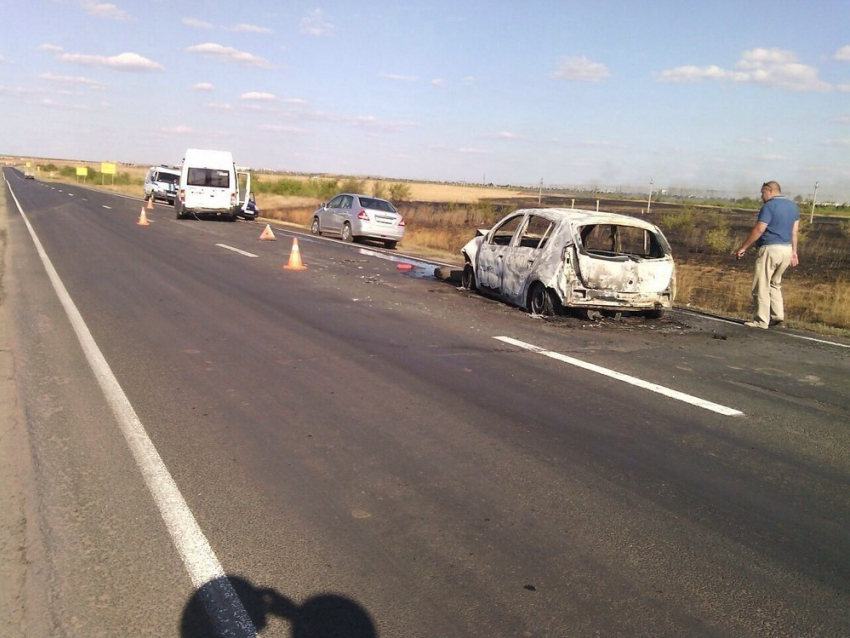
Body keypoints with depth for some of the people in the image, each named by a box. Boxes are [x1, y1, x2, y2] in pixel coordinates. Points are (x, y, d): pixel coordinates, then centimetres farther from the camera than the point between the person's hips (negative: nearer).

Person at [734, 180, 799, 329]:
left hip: (770, 249, -8)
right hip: (787, 249, 8)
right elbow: (794, 231, 13)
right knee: (775, 283, 20)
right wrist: (794, 251, 17)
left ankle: (761, 321, 0)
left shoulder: (769, 206, -11)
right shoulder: (793, 206, 13)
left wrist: (743, 247, -12)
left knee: (761, 286, -1)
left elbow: (759, 229, -16)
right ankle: (777, 314, 11)